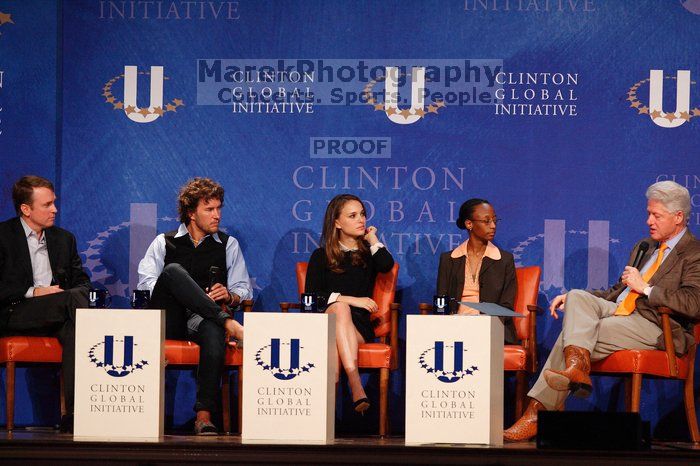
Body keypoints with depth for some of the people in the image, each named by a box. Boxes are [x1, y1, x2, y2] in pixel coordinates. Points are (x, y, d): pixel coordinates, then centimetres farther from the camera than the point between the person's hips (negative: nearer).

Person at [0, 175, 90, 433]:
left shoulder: (64, 238, 21)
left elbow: (82, 281, 19)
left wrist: (78, 293, -6)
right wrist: (33, 293, -13)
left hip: (57, 314, 5)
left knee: (73, 329, -33)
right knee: (74, 298, -31)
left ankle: (74, 413, -42)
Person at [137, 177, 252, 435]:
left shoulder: (229, 245, 22)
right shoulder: (164, 242, 17)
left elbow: (244, 290, 19)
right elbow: (145, 283, 3)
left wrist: (229, 296, -7)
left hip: (202, 319, 0)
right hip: (168, 319, 0)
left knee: (213, 331, -40)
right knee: (173, 270, -30)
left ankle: (204, 416, -45)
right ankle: (228, 322, -34)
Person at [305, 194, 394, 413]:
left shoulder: (369, 253, 18)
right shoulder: (321, 256, 15)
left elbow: (386, 265, -9)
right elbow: (310, 296, 1)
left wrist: (372, 239, 9)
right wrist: (349, 300, -11)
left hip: (359, 327, 1)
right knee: (339, 308, -36)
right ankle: (356, 385, -52)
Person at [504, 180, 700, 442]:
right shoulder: (644, 247, 25)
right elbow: (618, 291, 28)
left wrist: (645, 287, -16)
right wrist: (571, 299, 15)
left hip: (654, 327, -8)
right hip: (620, 312, 8)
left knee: (569, 335, -23)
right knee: (577, 297, -20)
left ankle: (537, 412, -23)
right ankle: (577, 366, -37)